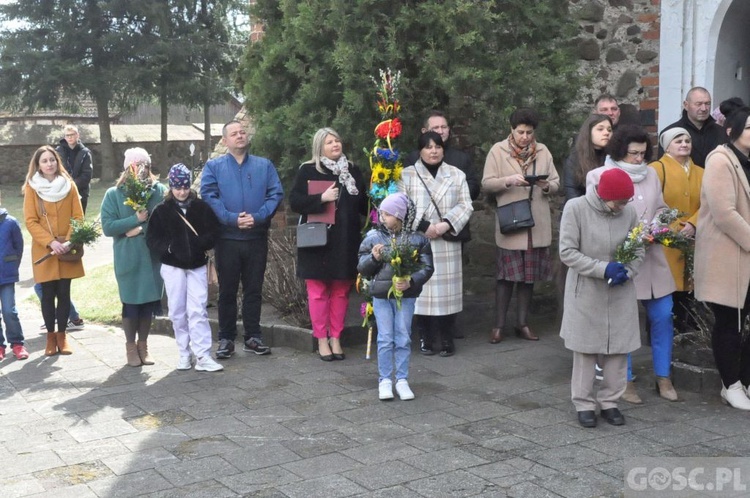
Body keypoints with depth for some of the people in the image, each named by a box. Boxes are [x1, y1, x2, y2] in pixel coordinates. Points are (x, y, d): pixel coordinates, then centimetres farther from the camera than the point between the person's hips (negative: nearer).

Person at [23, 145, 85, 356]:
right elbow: (30, 221, -6)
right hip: (44, 250, -1)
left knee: (64, 293, 5)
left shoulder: (69, 185, 3)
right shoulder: (31, 188, -2)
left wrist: (70, 241, -12)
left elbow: (78, 216, 2)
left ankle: (62, 336, 16)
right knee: (48, 294, 3)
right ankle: (51, 337, 15)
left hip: (67, 250, 1)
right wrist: (51, 242, -17)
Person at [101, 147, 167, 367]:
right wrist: (136, 220, -15)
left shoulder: (160, 191, 1)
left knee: (150, 301, 7)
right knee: (131, 302, 5)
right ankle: (131, 346, 22)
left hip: (154, 256, 1)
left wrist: (142, 229, -15)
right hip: (128, 258, -1)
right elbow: (107, 227, -7)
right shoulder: (114, 194, -1)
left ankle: (143, 345, 24)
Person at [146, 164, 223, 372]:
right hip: (172, 267, 1)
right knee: (177, 312, 6)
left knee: (198, 311, -5)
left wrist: (199, 243, -18)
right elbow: (152, 238, -1)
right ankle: (184, 354, 17)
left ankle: (203, 357, -4)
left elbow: (213, 232, 0)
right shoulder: (162, 210, 1)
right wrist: (168, 247, -19)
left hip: (197, 265, -1)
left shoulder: (201, 207, 1)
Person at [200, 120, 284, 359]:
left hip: (257, 237, 2)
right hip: (226, 238, -1)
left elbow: (276, 194, 0)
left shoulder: (264, 165, 10)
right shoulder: (214, 166, 6)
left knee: (254, 289, 8)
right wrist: (232, 219, -18)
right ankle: (226, 339, 13)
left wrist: (258, 217, -15)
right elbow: (208, 196, -6)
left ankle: (253, 337, 17)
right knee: (227, 290, 5)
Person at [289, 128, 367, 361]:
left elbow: (363, 204, 17)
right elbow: (294, 201, -8)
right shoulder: (307, 171, 0)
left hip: (345, 243, 4)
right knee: (318, 291, 0)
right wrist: (321, 198, -18)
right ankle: (322, 340, 9)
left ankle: (335, 338, 16)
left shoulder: (352, 170, 13)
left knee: (341, 291, 6)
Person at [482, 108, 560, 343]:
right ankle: (498, 325, 10)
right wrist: (508, 180, -19)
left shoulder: (543, 151, 8)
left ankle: (523, 323, 22)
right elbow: (487, 183, -3)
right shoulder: (498, 150, -1)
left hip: (537, 225, 4)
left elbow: (556, 183, 10)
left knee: (530, 274, 10)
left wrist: (546, 186, -11)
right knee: (506, 274, -1)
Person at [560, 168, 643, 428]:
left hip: (621, 294, 3)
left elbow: (638, 251, 8)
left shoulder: (629, 212, -2)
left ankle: (609, 401, 23)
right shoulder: (576, 208, -12)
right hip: (586, 292, -3)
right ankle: (584, 404, 19)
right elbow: (567, 252, -13)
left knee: (618, 349, 8)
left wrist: (626, 271, -12)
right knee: (585, 350, 6)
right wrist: (604, 268, -19)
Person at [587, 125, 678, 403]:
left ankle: (663, 378, 23)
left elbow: (660, 209, 18)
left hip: (652, 259, 5)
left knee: (663, 317, 7)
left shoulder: (651, 175, 10)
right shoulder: (599, 176, -5)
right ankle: (626, 381, 20)